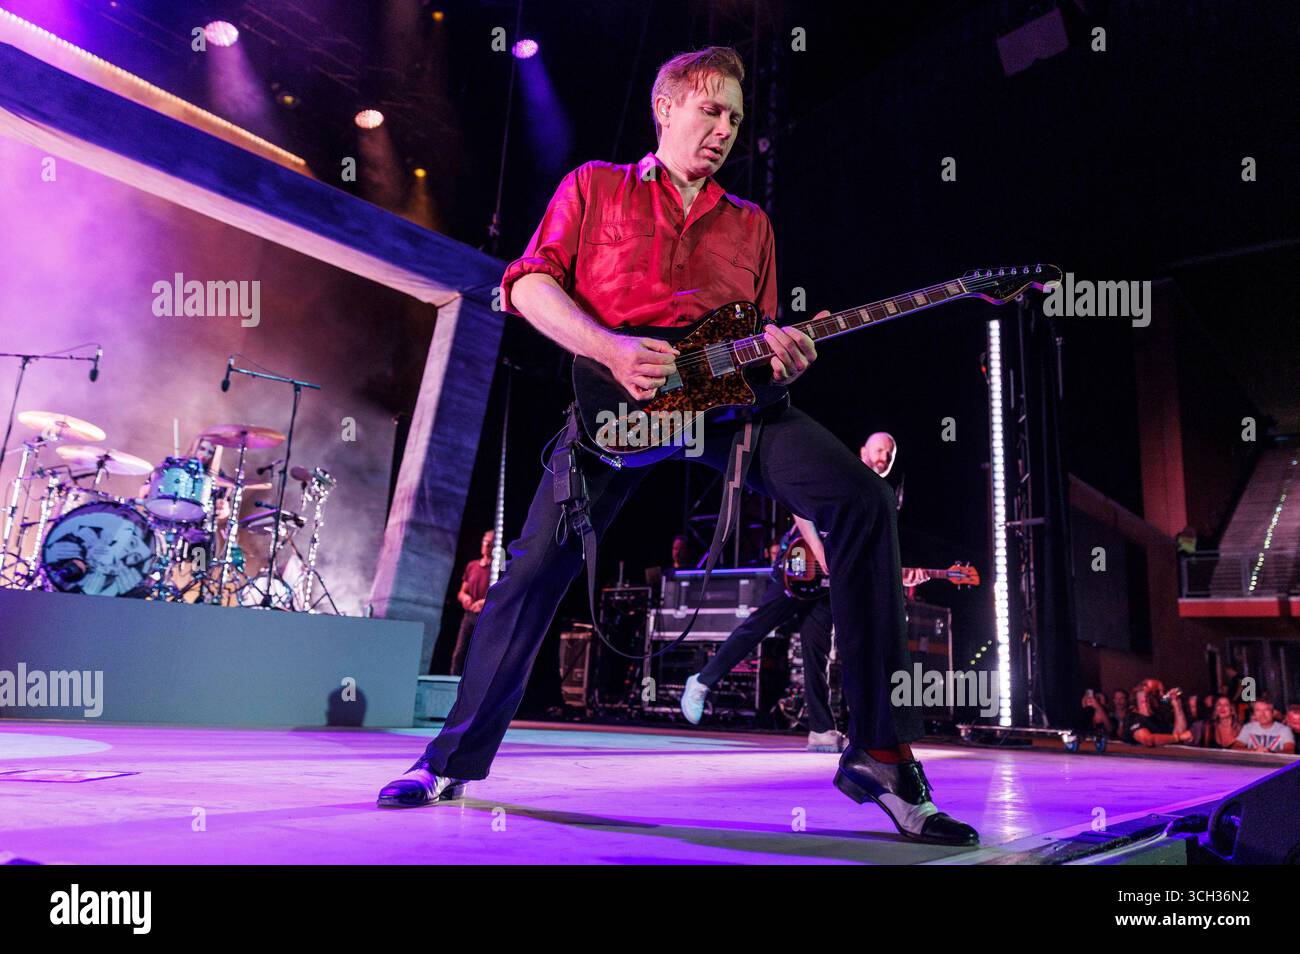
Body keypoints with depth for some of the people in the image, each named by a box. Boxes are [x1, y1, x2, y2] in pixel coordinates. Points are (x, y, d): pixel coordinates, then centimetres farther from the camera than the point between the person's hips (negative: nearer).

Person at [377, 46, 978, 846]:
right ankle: (455, 760, 11)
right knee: (540, 562, -12)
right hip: (619, 394, -2)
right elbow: (530, 282, 4)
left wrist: (780, 352, -2)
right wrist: (611, 350, -13)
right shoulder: (596, 186, 16)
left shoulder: (751, 223, 26)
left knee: (863, 501, -19)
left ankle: (881, 751, -13)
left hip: (725, 393, 3)